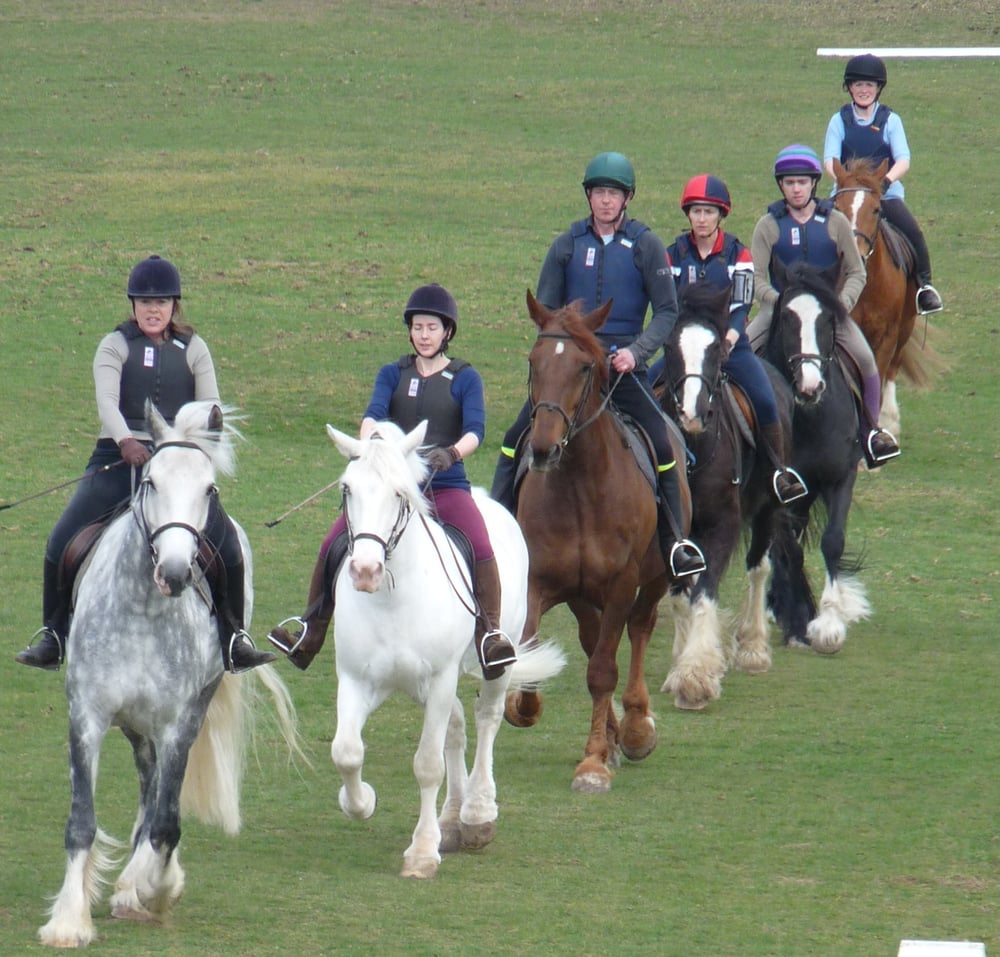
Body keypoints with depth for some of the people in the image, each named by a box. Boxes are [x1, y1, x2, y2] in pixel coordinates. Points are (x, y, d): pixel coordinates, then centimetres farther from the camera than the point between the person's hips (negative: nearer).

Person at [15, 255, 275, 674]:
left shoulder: (193, 349, 9)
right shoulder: (115, 346, 4)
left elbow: (210, 407, 0)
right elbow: (107, 400, -12)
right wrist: (125, 441, -32)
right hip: (119, 457, -1)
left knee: (226, 545, -15)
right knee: (62, 542, -12)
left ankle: (233, 638, 0)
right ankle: (53, 635, 2)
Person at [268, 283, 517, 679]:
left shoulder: (465, 379, 4)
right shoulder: (393, 375, 10)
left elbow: (475, 429, -11)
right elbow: (374, 412, -8)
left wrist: (452, 453, -32)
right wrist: (368, 443, -30)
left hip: (447, 487, -2)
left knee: (481, 549, -29)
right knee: (333, 544, -12)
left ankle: (490, 635, -22)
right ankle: (309, 636, -3)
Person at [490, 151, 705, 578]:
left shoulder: (645, 246, 1)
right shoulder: (568, 245, 7)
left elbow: (667, 311, 1)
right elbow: (544, 308, 11)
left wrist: (636, 352, -14)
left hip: (624, 363, -2)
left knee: (661, 446, -12)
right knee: (517, 438, -7)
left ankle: (673, 543, -2)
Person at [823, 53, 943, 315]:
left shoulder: (890, 121, 5)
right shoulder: (840, 121, 6)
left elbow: (903, 160, -6)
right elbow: (830, 160, -4)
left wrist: (887, 179, -27)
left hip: (886, 194, -1)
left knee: (912, 232, -23)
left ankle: (924, 286, -7)